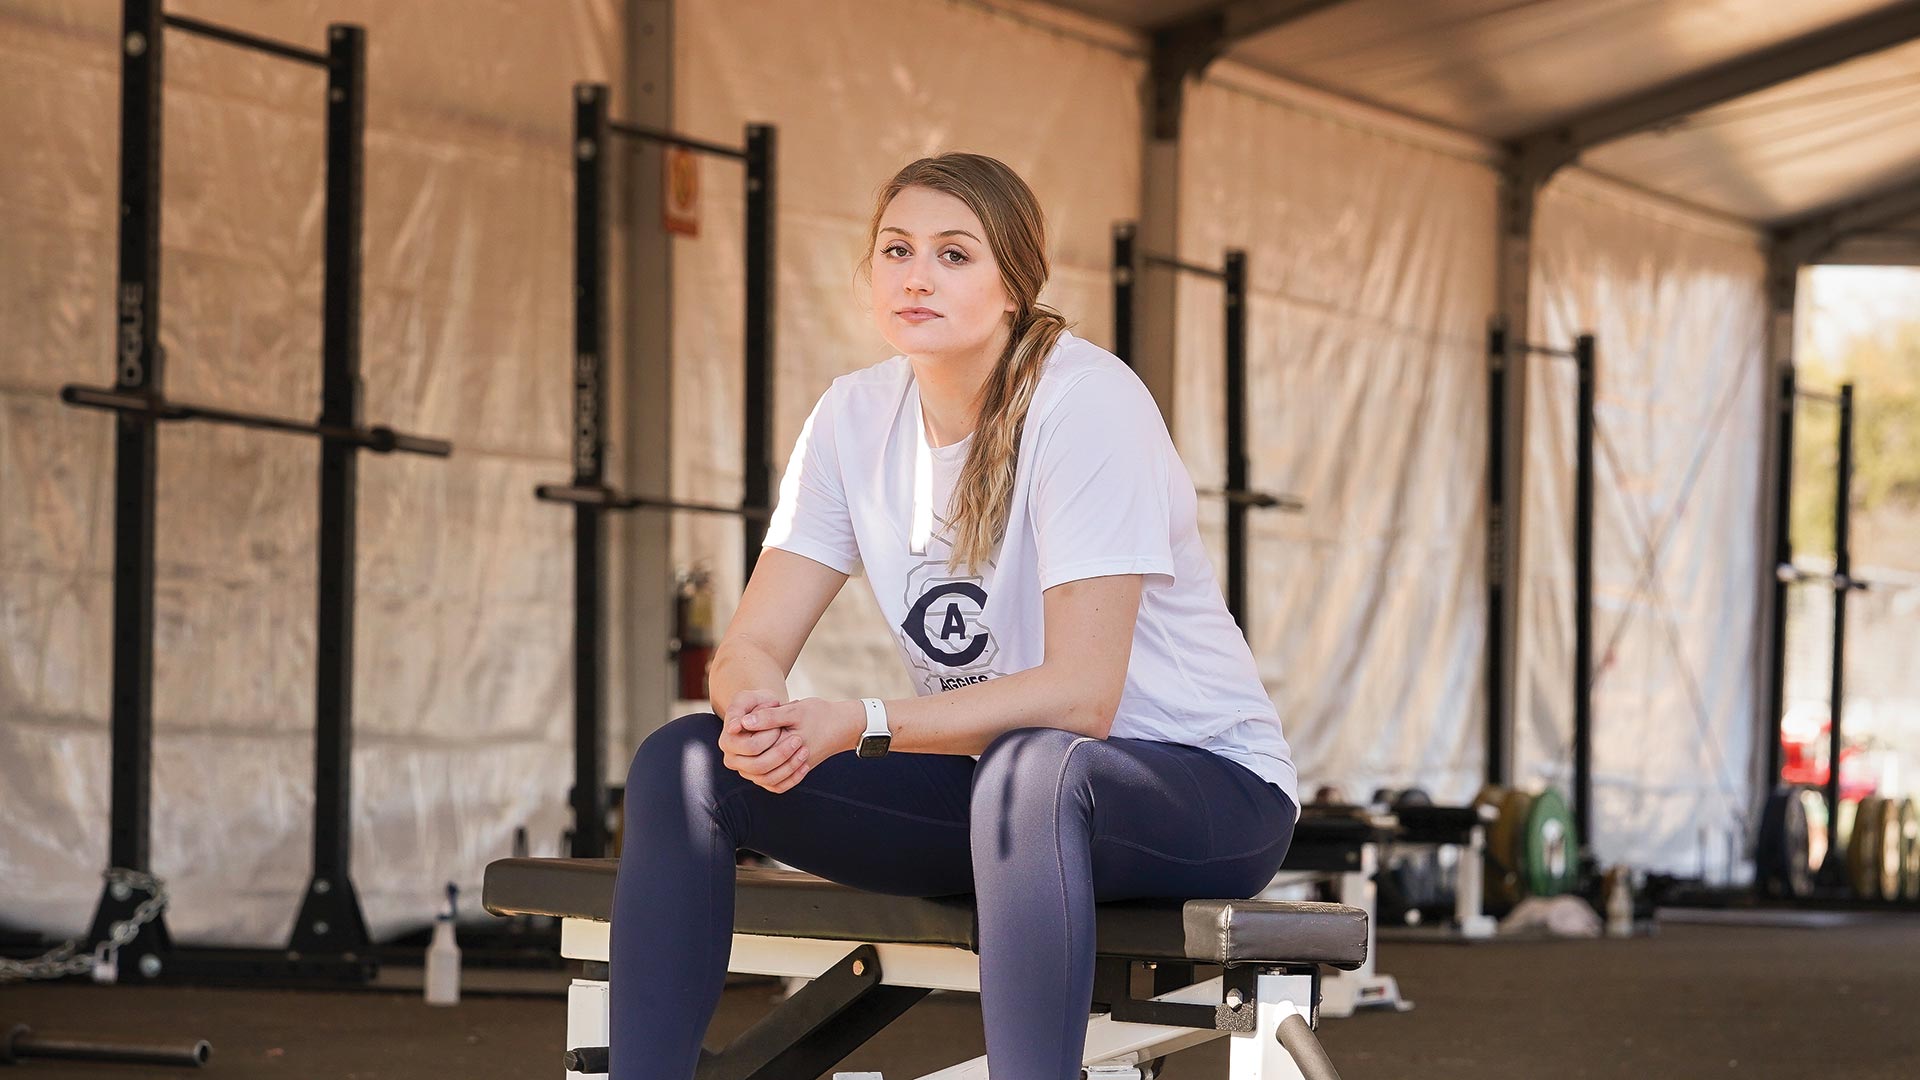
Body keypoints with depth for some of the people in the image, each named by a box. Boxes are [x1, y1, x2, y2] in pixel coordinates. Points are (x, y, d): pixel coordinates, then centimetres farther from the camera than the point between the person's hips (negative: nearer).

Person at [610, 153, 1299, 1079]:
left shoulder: (1087, 400, -18)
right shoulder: (856, 415, 0)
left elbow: (1080, 696, -23)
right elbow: (749, 646, -3)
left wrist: (859, 725, -31)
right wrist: (757, 714, -27)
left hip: (1202, 784, -6)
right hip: (993, 782, 6)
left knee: (1030, 768, -41)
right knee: (684, 761, -12)